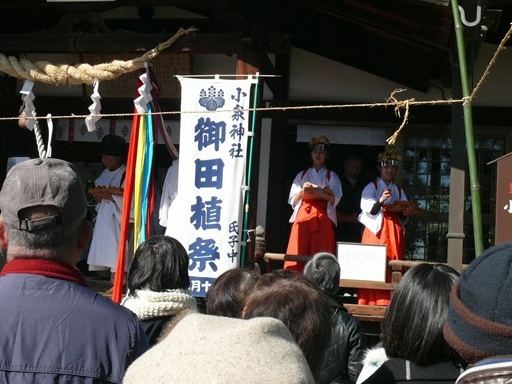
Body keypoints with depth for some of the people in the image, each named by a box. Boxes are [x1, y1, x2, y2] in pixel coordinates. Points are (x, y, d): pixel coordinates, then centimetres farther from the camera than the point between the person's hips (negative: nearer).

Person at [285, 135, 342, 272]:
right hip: (303, 217, 1)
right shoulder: (302, 174, 17)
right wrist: (303, 191, -9)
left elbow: (335, 199, -3)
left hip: (323, 219, -1)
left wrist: (317, 191, -15)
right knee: (298, 255, -8)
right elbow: (292, 200, 10)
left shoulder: (332, 176, 13)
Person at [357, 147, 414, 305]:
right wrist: (381, 201, -26)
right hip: (376, 230, -4)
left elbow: (402, 218, 16)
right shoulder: (371, 187, 5)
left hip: (394, 232, 4)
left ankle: (389, 301, -2)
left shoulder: (399, 191, 19)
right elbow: (368, 208, -10)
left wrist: (405, 213, -5)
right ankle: (372, 301, -8)